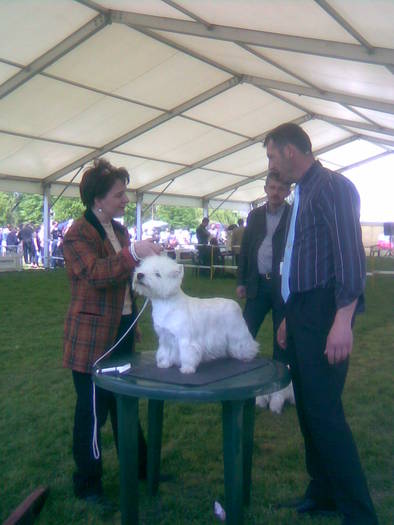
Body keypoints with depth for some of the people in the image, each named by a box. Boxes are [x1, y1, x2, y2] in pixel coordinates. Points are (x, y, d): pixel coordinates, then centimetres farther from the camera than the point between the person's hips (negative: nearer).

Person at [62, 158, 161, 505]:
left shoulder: (119, 230, 11)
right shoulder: (78, 233, -14)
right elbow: (96, 273, -30)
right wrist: (133, 252, -40)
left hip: (123, 329, 8)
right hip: (92, 336, -8)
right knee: (93, 409, 3)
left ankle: (137, 465, 38)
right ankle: (87, 484, 22)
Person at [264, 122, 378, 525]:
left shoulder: (332, 187, -10)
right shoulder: (303, 194, 18)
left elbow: (350, 257, -18)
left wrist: (343, 321, -23)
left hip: (323, 315, -9)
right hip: (301, 312, 9)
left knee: (324, 412, -7)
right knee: (308, 409, 14)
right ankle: (322, 492, 28)